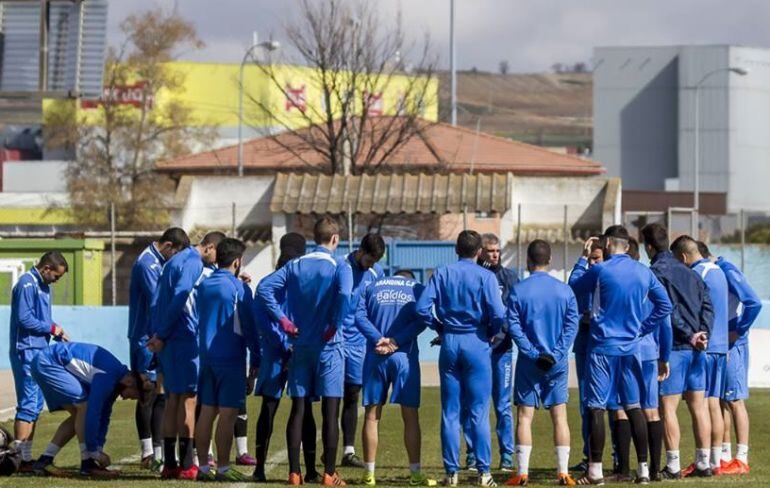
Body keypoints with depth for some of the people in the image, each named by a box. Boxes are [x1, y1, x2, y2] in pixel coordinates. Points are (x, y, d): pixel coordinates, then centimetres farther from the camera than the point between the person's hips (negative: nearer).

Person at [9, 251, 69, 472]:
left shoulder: (43, 285, 17)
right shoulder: (27, 284, -14)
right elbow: (24, 319, -20)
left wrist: (58, 334, 5)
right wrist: (51, 328, -9)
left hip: (39, 351, 10)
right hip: (27, 352, -10)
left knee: (35, 405, 11)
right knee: (28, 405, -10)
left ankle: (26, 456, 15)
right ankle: (22, 458, -10)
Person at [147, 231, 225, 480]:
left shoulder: (174, 261, 20)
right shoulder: (194, 264, -10)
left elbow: (157, 301, 18)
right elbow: (179, 299, -18)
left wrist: (157, 334, 12)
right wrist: (162, 335, -13)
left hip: (167, 340, 9)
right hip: (185, 338, -9)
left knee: (173, 398, 11)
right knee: (188, 398, -6)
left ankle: (169, 463, 12)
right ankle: (186, 465, -6)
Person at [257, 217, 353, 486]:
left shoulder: (295, 266, 6)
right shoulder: (339, 267, -7)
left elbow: (263, 287, -4)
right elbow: (344, 294, -28)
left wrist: (282, 318, -3)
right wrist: (335, 324, -16)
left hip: (300, 345, 4)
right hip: (328, 346, -4)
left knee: (298, 410, 8)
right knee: (330, 411, 0)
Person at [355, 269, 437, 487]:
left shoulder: (372, 287, 13)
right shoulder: (418, 289, 9)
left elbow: (359, 316, -2)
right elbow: (421, 321, -6)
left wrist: (378, 339, -11)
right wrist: (396, 342, -13)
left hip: (375, 356, 1)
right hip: (405, 356, -1)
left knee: (372, 415, 7)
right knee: (411, 416, 3)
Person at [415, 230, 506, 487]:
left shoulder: (442, 274, 2)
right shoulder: (485, 277, -6)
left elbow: (422, 308, -5)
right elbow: (498, 314, -13)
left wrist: (439, 328, 10)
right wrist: (494, 335, 6)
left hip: (449, 342, 2)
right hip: (477, 343, -2)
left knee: (450, 412, 6)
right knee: (479, 412, 0)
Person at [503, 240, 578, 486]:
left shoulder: (518, 291, -5)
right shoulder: (565, 290, 1)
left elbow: (513, 327, -9)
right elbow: (572, 325, -4)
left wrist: (533, 354, -9)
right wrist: (556, 354, -8)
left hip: (529, 364, -2)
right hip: (558, 364, 2)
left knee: (525, 417, 3)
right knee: (560, 417, 6)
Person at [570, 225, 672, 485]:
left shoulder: (600, 271, -9)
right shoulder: (644, 273, 5)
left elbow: (573, 288, 6)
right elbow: (664, 305, 9)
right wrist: (642, 328, 12)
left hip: (603, 347, -4)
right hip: (630, 347, 4)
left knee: (596, 408, -1)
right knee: (634, 407, 9)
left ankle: (595, 470, -3)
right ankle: (643, 469, 8)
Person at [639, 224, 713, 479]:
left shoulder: (655, 272, -7)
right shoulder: (689, 272, 16)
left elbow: (669, 311, -16)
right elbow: (707, 306, 8)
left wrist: (690, 336, -12)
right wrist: (702, 333, -3)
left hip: (672, 347, -7)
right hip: (695, 350, 7)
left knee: (667, 407, -3)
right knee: (698, 405, 9)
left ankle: (673, 465, -6)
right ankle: (703, 463, 11)